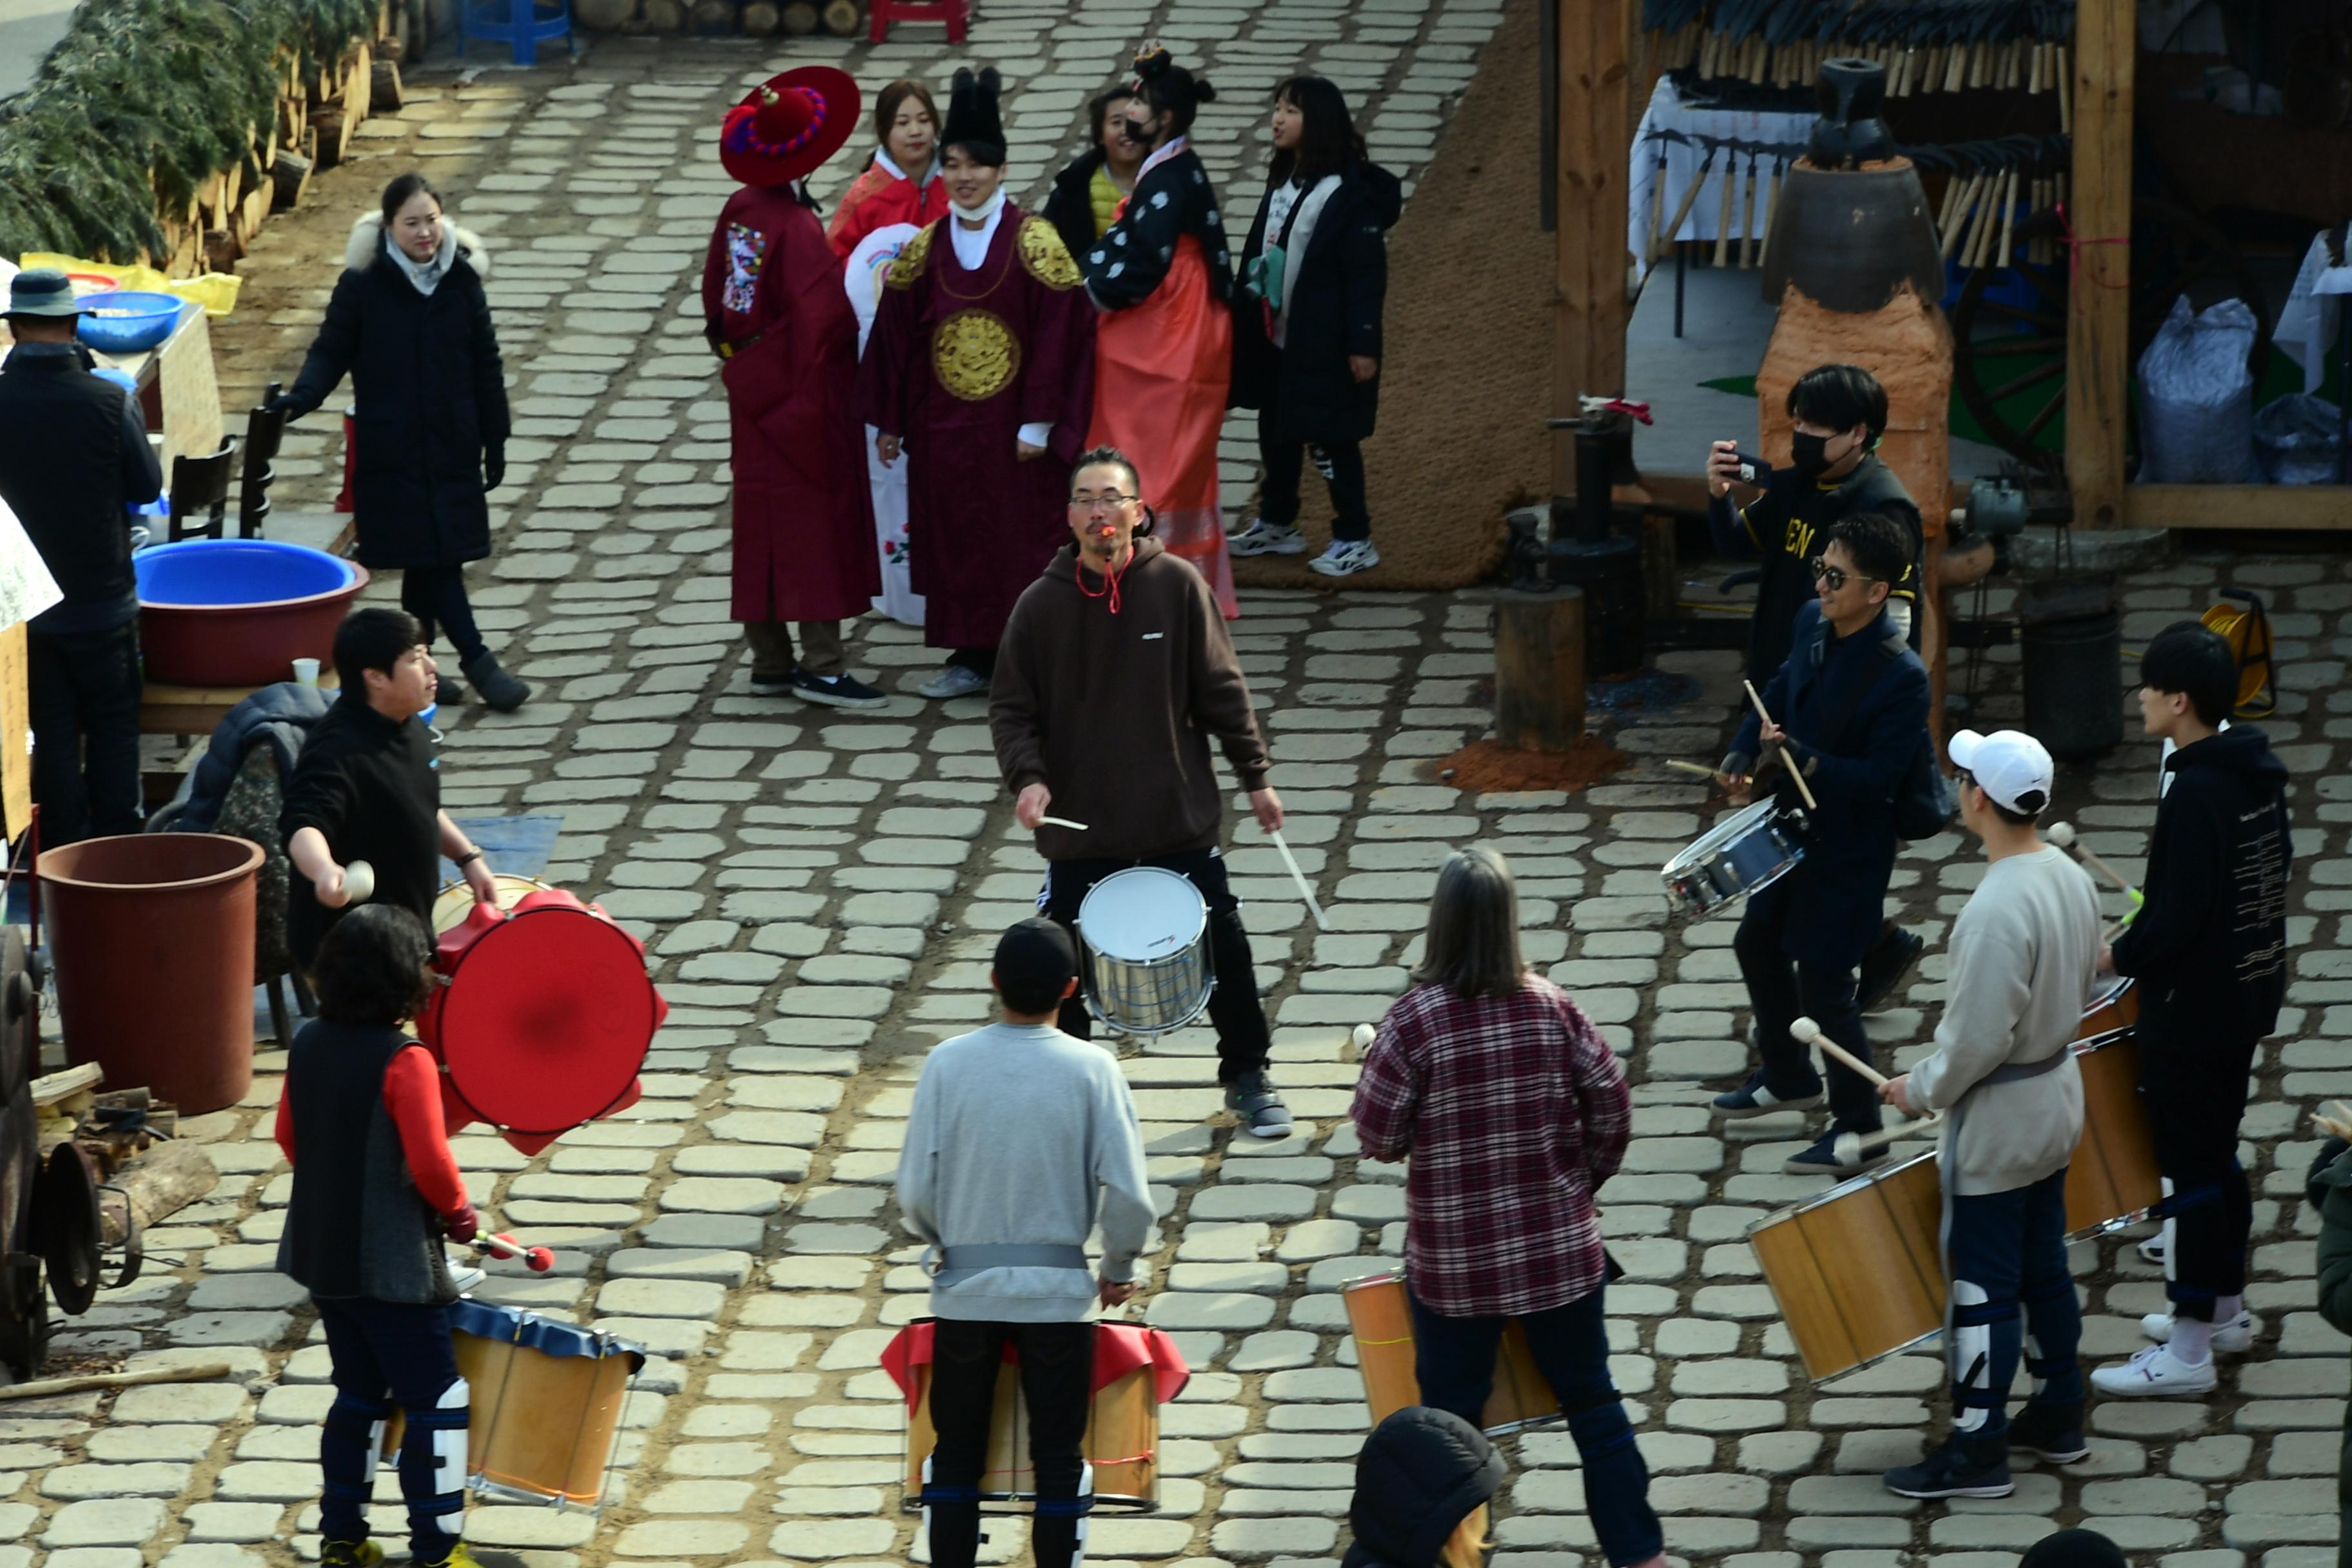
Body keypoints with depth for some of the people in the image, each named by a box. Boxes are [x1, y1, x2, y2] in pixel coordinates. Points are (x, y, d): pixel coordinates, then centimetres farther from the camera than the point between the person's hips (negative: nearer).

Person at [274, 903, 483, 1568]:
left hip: (322, 1256, 8)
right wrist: (457, 1211, -4)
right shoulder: (404, 1062, -21)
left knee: (360, 1392, 21)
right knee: (436, 1402, 3)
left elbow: (289, 1136, 11)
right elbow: (430, 1162, -23)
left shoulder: (309, 1044, 0)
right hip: (393, 1263, -8)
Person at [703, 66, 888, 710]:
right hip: (801, 387, -8)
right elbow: (825, 312, -27)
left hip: (752, 385, 8)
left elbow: (714, 290, 11)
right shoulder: (798, 227, -21)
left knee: (761, 520, 13)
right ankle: (822, 665, -2)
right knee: (815, 515, -2)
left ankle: (769, 660, 19)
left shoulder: (739, 211, 2)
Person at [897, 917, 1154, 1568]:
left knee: (956, 1453, 12)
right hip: (1057, 1291, -1)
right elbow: (1128, 1194, -11)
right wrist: (1117, 1270, 8)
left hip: (964, 1290, 1)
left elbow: (915, 1192, -6)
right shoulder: (1091, 1069, -9)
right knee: (1059, 1458, 8)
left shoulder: (949, 1063, -7)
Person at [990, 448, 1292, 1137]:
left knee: (1221, 946, 8)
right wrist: (1027, 777, -16)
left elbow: (1222, 689, 0)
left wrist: (1255, 777, 2)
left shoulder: (1177, 587, -6)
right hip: (1080, 828, 0)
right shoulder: (1042, 605, -5)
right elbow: (1010, 706, 1)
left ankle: (1248, 1077, 25)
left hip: (1178, 820, 0)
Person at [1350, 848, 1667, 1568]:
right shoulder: (1552, 1008, -9)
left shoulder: (1414, 1021, -17)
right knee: (1592, 1400, 14)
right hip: (1560, 1249, 2)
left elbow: (1379, 1136, -12)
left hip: (1454, 1261, -2)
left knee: (1450, 1418, 11)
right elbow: (1612, 1107, -3)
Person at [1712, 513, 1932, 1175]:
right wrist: (1742, 756, 0)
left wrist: (1802, 758, -34)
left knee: (1823, 983, -3)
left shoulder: (1900, 676, -27)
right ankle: (1788, 1078, 46)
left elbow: (1880, 775, -26)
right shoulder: (1813, 625, -4)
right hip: (1794, 825, 9)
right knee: (1758, 945, 24)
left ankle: (1859, 1132, 12)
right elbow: (1781, 692, 13)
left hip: (1849, 850, -9)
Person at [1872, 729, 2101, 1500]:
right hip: (2057, 1100, 9)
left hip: (1996, 1119, -9)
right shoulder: (2070, 877, -2)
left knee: (1982, 1286, 1)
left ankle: (1978, 1450, 8)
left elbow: (1976, 1040, -27)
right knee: (2044, 1268, 20)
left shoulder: (1996, 910, -30)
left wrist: (1921, 1090, -11)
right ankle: (2059, 1416, 31)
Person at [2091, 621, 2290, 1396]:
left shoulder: (2196, 794, -25)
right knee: (2219, 1156, 22)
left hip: (2192, 1009, -9)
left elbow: (2175, 919, -27)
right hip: (2246, 991, 9)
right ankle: (2226, 1308, 35)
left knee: (2192, 1167, -2)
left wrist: (2121, 956, -8)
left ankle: (2188, 1352, 3)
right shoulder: (2257, 771, 3)